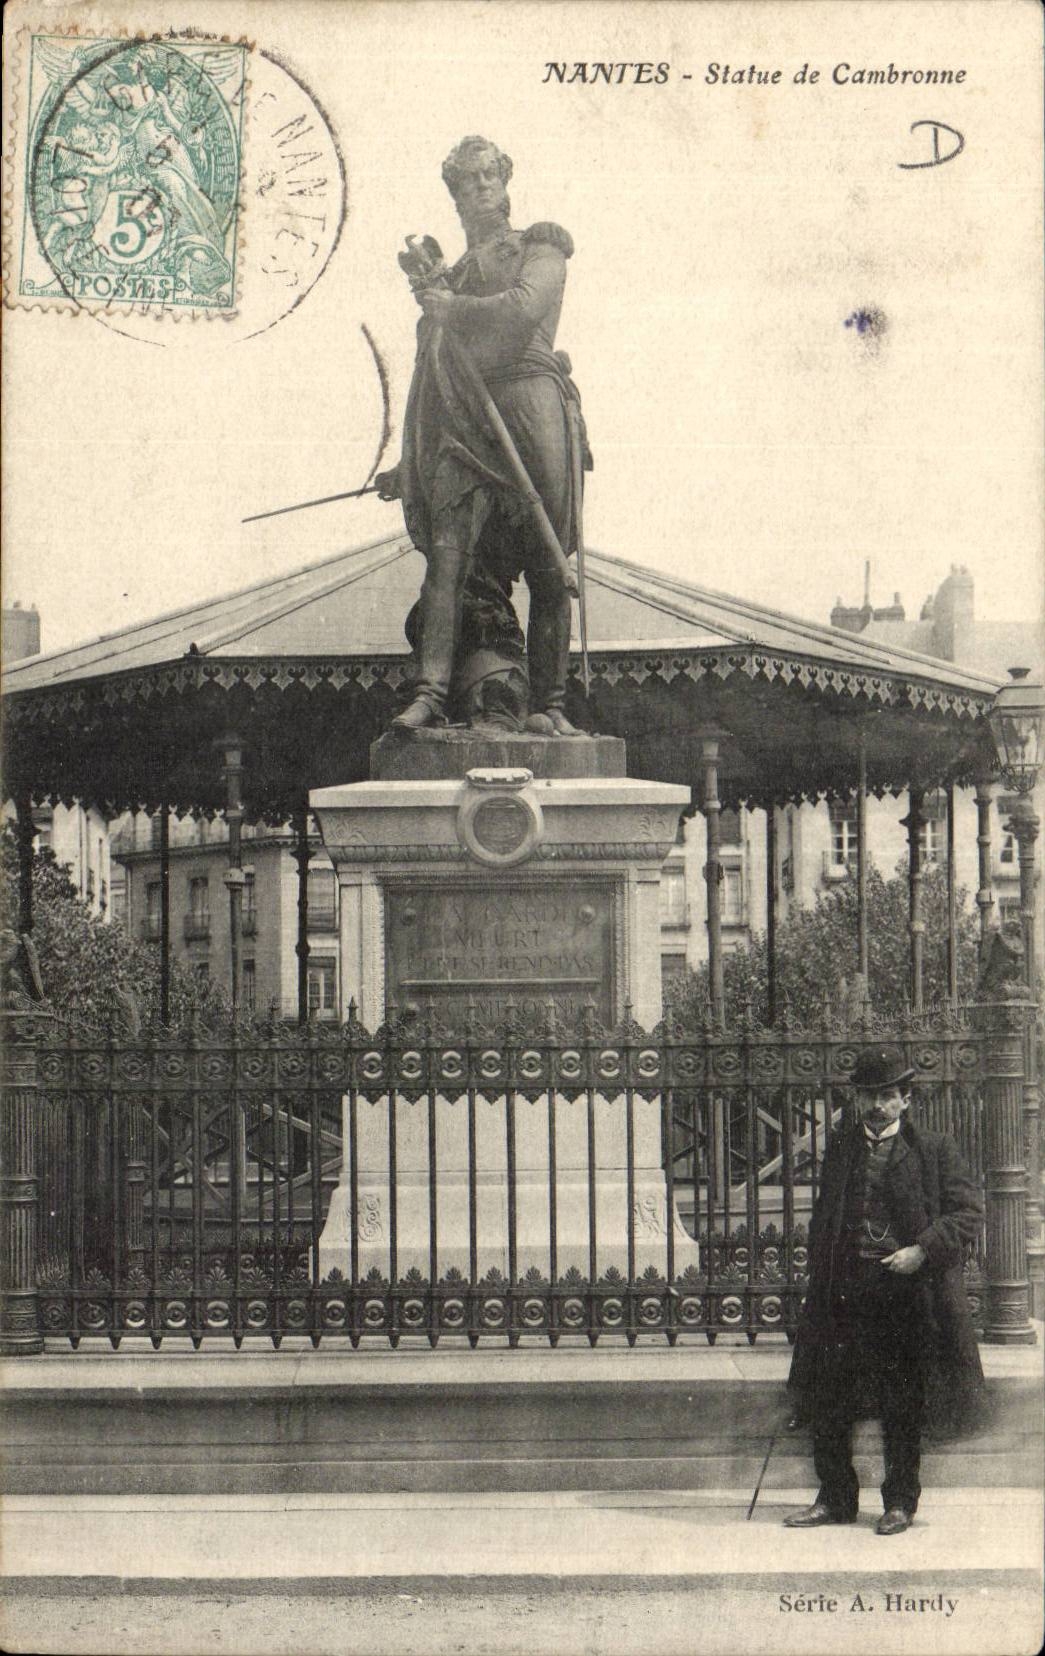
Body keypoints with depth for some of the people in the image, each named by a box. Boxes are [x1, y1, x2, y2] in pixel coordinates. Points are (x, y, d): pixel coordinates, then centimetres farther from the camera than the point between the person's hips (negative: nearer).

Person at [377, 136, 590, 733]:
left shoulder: (540, 247, 16)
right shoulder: (451, 274, 29)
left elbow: (525, 307, -7)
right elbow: (431, 377, 28)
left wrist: (451, 307, 5)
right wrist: (406, 466, 22)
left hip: (531, 400, -3)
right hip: (466, 421, 3)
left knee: (548, 566, -6)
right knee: (449, 552, -16)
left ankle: (548, 702, -4)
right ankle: (431, 690, -25)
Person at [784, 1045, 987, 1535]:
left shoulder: (934, 1151, 2)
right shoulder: (839, 1150, 12)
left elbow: (969, 1211, -1)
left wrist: (923, 1251, -13)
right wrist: (820, 1276, 8)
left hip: (906, 1293, -3)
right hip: (844, 1291, 3)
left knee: (902, 1407, 4)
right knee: (827, 1402, 3)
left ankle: (900, 1502, 16)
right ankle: (835, 1498, 14)